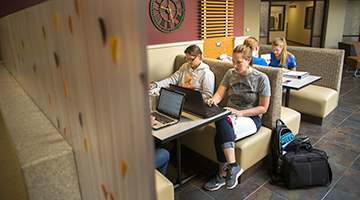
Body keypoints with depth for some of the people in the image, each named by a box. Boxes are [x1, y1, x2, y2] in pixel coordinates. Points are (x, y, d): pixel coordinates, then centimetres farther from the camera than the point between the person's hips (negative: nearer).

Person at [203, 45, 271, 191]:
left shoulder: (261, 78, -6)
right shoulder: (230, 74, 8)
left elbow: (263, 108, -5)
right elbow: (219, 93, 1)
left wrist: (241, 113, -18)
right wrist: (213, 99, -24)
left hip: (251, 119, -4)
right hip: (230, 114, 4)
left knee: (221, 134, -33)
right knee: (222, 122, -35)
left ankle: (223, 174, -21)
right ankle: (233, 166, -27)